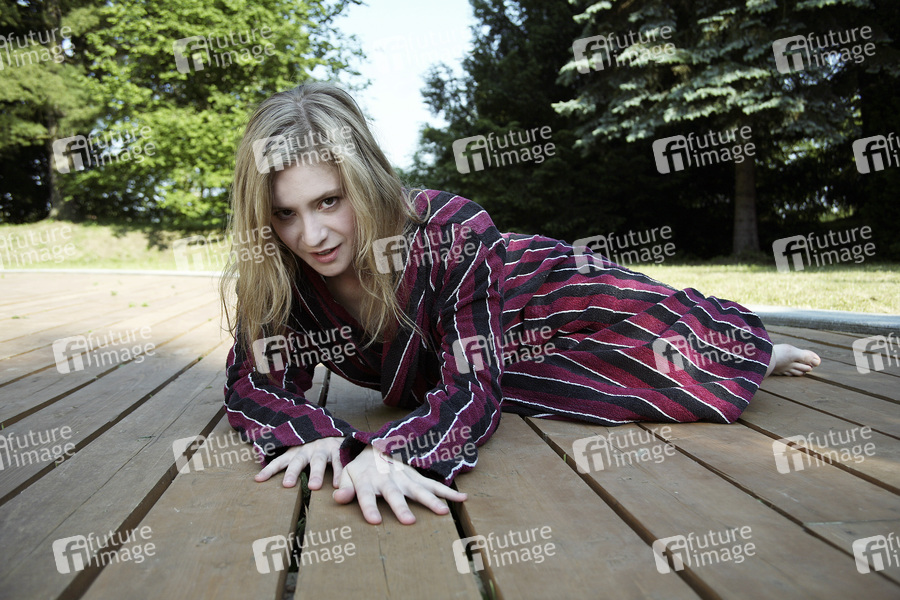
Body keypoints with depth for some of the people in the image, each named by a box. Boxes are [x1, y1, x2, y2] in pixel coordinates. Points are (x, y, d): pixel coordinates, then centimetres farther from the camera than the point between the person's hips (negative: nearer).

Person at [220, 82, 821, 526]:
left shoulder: (450, 230, -37)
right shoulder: (274, 271, -25)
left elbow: (470, 385, -35)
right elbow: (254, 381, -19)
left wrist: (390, 450, -54)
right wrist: (316, 432, -41)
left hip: (536, 297, -3)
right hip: (432, 368, 4)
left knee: (711, 363, -7)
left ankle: (753, 351, 32)